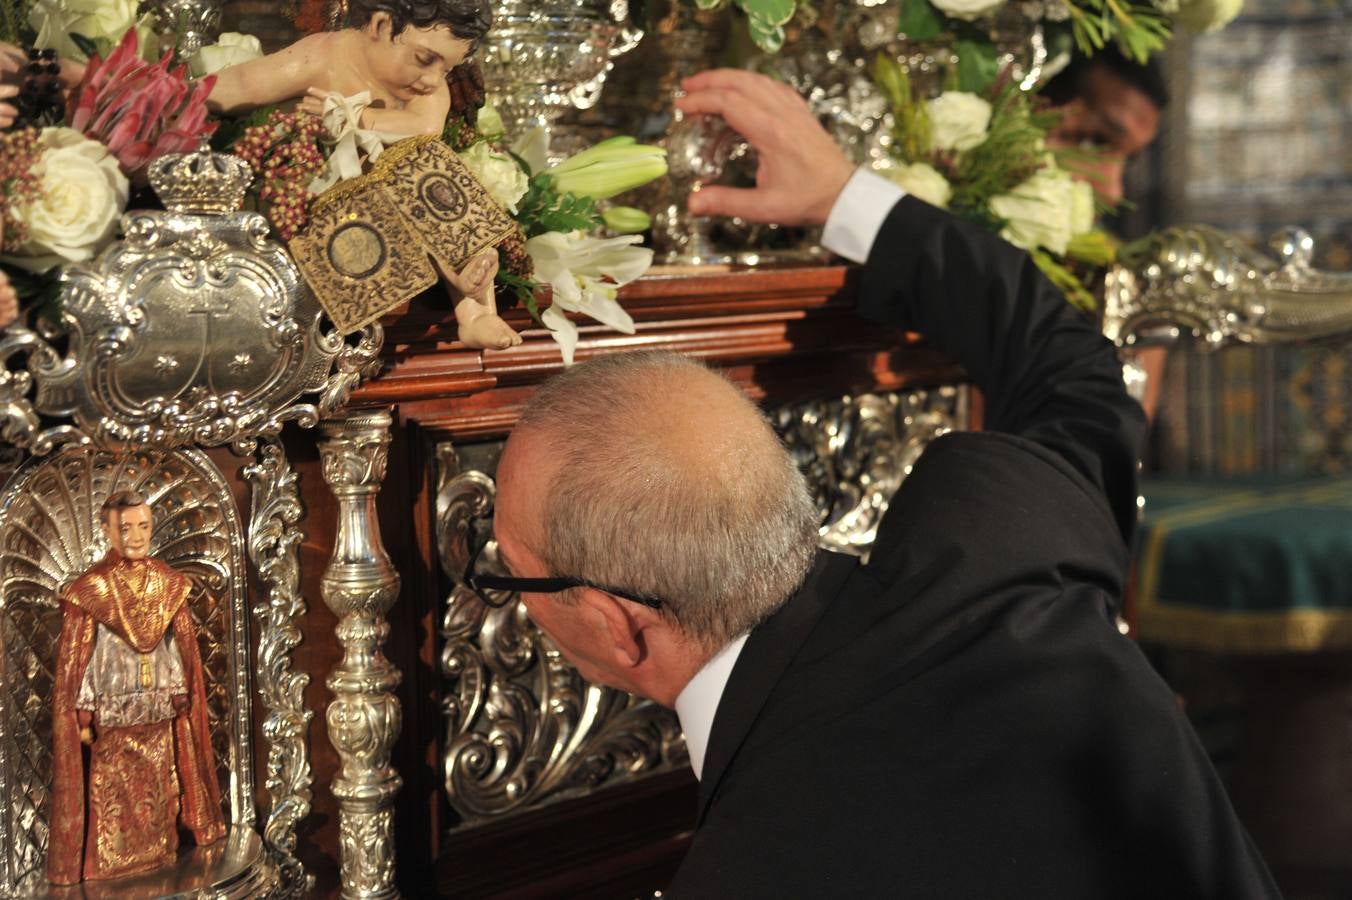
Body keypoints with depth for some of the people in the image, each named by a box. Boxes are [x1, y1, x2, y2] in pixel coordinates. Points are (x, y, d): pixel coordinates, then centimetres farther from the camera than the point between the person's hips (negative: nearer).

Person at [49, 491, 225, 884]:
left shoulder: (169, 583, 1)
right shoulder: (89, 590, -11)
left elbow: (183, 646, 7)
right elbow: (75, 659, -9)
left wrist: (181, 697, 6)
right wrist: (83, 716, -10)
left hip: (161, 713, 4)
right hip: (112, 716, -4)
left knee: (160, 793, 12)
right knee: (113, 799, 2)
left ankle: (159, 860, 26)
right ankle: (108, 873, 14)